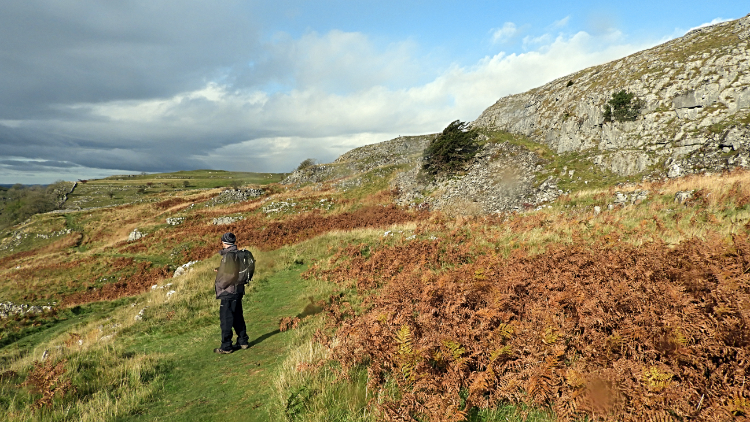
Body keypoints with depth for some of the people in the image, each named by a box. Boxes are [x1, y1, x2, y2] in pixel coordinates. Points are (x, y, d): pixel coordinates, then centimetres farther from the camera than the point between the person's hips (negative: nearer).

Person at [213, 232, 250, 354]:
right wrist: (220, 270, 20)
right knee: (238, 317, 18)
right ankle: (243, 342, 26)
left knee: (226, 320, 0)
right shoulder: (237, 254, 10)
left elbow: (231, 274, -25)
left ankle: (226, 347, 7)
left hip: (228, 293, -9)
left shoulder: (229, 255, -19)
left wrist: (220, 285, -13)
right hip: (238, 291, 9)